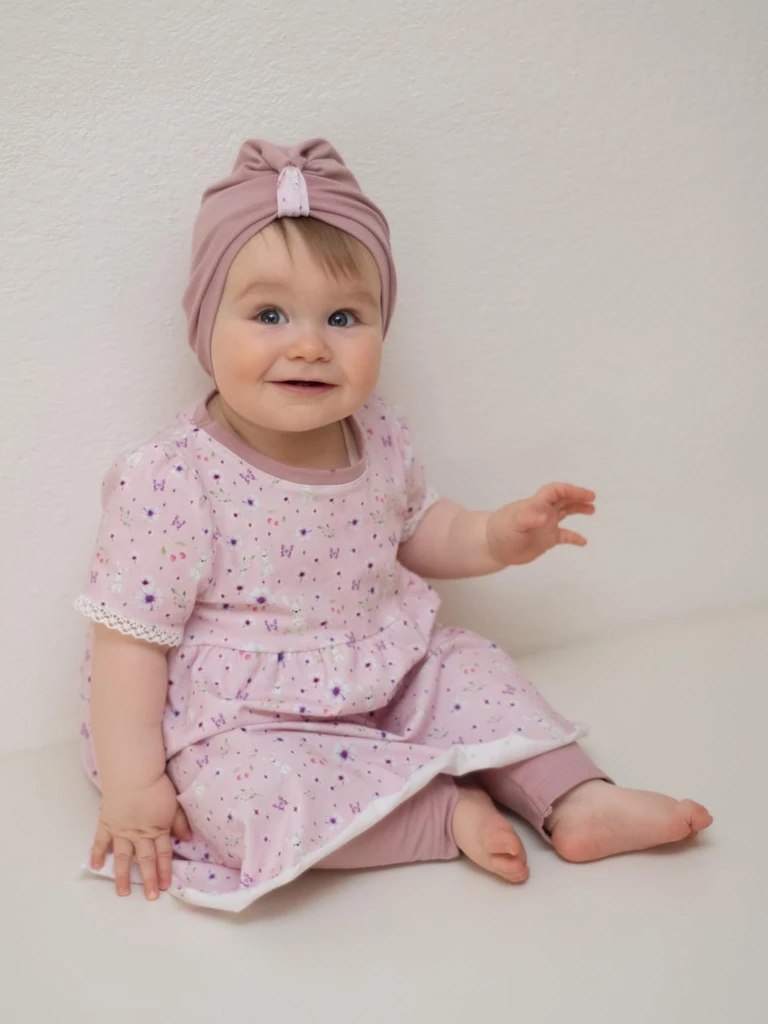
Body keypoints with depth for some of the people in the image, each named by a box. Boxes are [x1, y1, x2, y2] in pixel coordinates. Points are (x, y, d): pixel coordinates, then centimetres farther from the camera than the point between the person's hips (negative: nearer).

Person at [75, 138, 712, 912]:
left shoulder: (378, 437, -4)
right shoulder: (171, 483, -24)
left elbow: (414, 533, 16)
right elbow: (129, 637, -18)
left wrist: (495, 538, -1)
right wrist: (130, 787, -17)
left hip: (387, 672, 6)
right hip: (239, 724, -6)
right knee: (252, 792, -30)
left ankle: (575, 800, 6)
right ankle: (449, 813, -17)